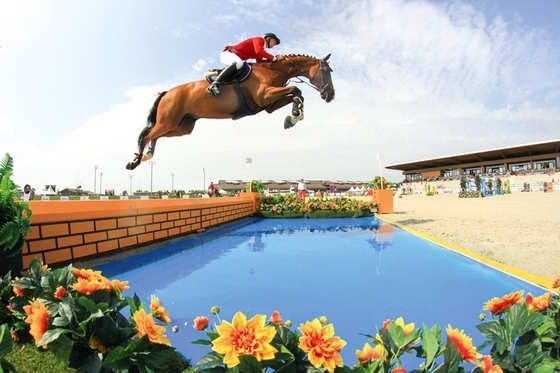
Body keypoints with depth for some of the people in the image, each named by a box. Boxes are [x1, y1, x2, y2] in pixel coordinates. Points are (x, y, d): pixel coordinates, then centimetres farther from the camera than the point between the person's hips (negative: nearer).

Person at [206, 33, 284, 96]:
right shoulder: (259, 39, -4)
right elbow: (259, 51, -23)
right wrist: (274, 58, -20)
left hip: (234, 59, 10)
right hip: (228, 54, -10)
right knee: (239, 63, -39)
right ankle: (215, 84, -45)